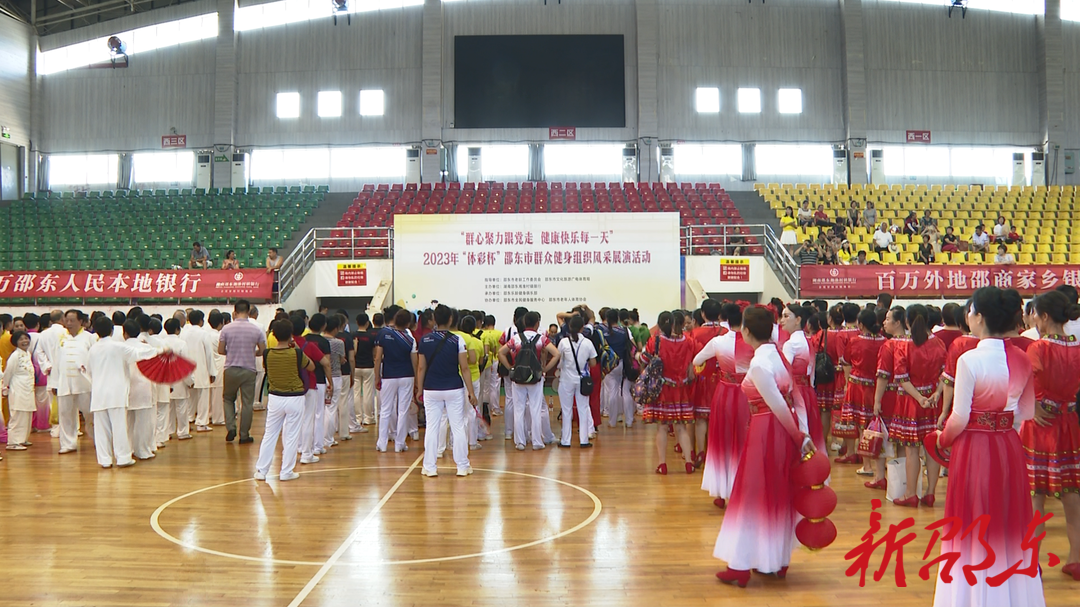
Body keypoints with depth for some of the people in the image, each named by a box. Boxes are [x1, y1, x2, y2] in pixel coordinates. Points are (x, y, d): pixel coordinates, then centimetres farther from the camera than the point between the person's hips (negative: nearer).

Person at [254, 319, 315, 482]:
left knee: (269, 434, 12)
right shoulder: (297, 354, -13)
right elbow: (311, 367, 3)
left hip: (275, 398, 3)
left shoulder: (268, 354, -6)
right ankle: (286, 472, 10)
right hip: (295, 399, -3)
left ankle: (261, 470, 15)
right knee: (292, 436, 6)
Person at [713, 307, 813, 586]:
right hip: (785, 431, 8)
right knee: (780, 495, 16)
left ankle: (740, 567, 7)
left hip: (765, 432, -8)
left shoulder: (758, 364, -18)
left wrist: (800, 437, -9)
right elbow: (795, 398, 5)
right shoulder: (778, 355, 7)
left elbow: (779, 406, -18)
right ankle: (779, 561, 27)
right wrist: (803, 434, 1)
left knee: (752, 495, 0)